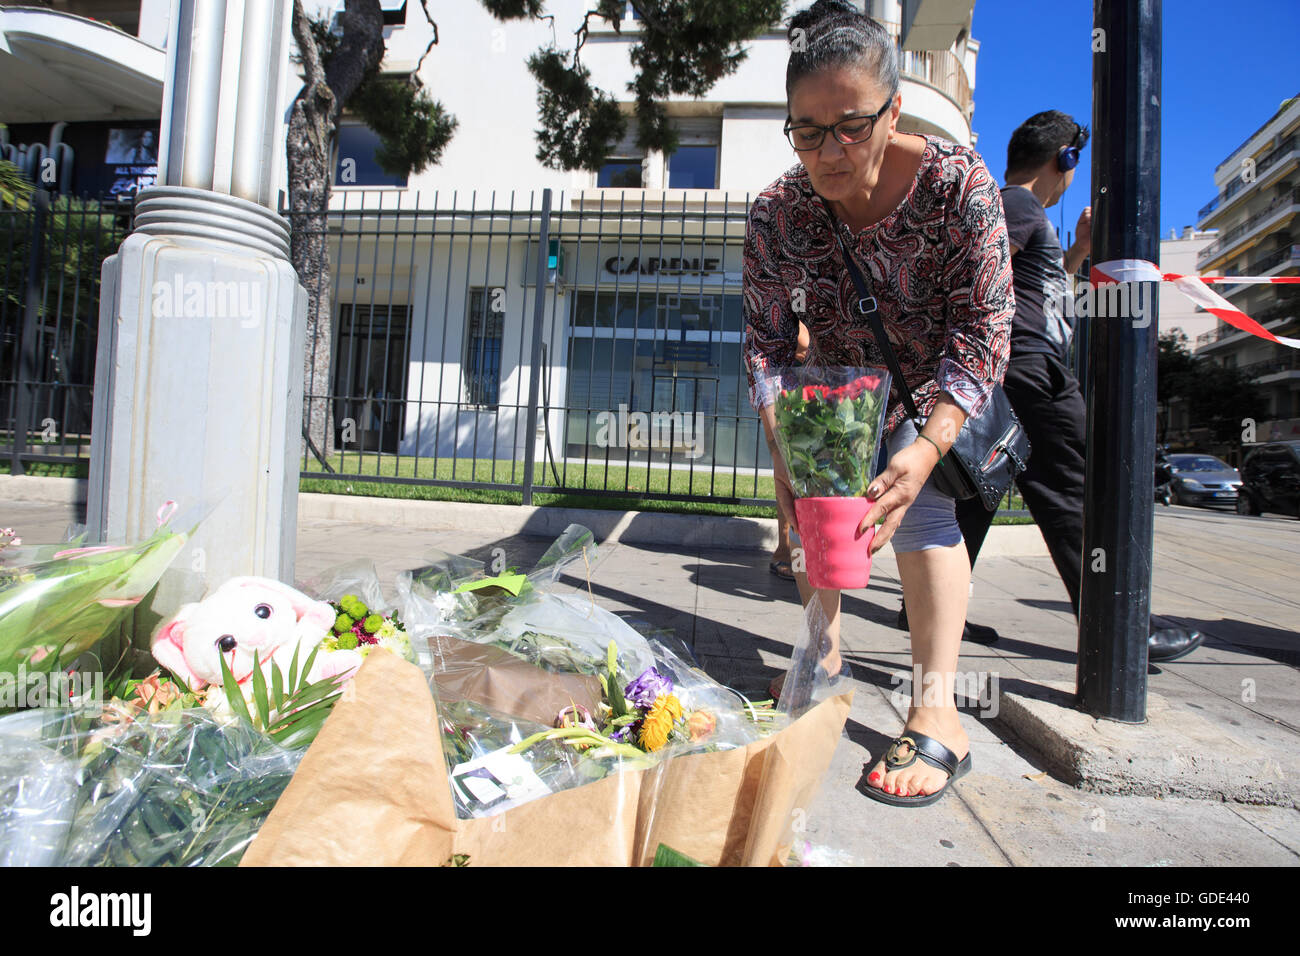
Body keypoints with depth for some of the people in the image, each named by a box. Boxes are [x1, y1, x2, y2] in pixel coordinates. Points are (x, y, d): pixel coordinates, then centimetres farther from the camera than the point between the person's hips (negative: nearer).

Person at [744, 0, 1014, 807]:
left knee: (922, 499, -23)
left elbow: (981, 333, -28)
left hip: (939, 383, -3)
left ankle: (937, 711, -22)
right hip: (839, 381, 4)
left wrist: (928, 446, -44)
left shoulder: (958, 184, -27)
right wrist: (782, 446, -36)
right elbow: (768, 339, -19)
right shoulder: (778, 212, -21)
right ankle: (827, 651, 16)